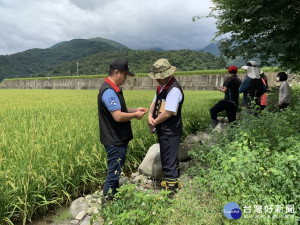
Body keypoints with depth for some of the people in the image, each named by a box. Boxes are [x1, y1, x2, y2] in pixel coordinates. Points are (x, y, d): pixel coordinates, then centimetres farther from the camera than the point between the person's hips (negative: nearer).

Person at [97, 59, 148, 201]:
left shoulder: (114, 89, 12)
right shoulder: (109, 91, -22)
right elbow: (118, 116, -28)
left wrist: (135, 110, 10)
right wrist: (135, 115, -13)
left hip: (118, 140, 11)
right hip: (114, 141, -11)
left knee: (116, 172, 21)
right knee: (114, 173, 2)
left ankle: (113, 196, 36)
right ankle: (108, 199, 17)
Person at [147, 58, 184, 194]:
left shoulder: (174, 90, -21)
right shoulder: (161, 87, 10)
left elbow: (168, 113, -25)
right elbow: (154, 103, 11)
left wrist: (154, 122, -11)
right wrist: (150, 116, -9)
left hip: (170, 132, -10)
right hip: (163, 131, 10)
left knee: (169, 161, 0)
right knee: (168, 159, 24)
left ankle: (171, 189, 15)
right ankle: (174, 181, 43)